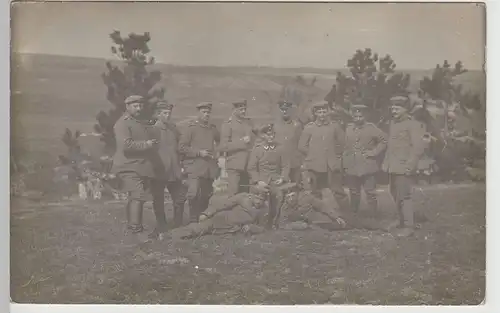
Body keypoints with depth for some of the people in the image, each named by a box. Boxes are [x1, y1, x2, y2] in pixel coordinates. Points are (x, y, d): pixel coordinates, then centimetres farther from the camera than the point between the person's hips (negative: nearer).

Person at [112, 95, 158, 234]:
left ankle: (132, 226, 27)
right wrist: (145, 144, -26)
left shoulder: (144, 122, 17)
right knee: (138, 196, -17)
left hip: (143, 167, 9)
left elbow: (150, 141, 32)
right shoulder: (123, 123, -9)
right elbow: (126, 144, -22)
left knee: (135, 198, 16)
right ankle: (136, 229, -17)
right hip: (130, 167, -9)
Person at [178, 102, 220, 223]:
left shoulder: (213, 128, 15)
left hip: (210, 168, 6)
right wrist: (199, 152, -15)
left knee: (206, 196, 8)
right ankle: (193, 221, -8)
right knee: (194, 194, -17)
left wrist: (215, 153, 15)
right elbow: (182, 147, -7)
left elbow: (220, 141, 32)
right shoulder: (190, 127, -2)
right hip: (195, 167, -5)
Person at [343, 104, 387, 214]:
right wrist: (345, 163, 11)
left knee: (370, 193, -2)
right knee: (354, 193, 12)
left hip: (367, 167, -4)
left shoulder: (371, 128, -3)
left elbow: (384, 140, -1)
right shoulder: (348, 128, 10)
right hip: (351, 168, 4)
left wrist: (374, 152, -8)